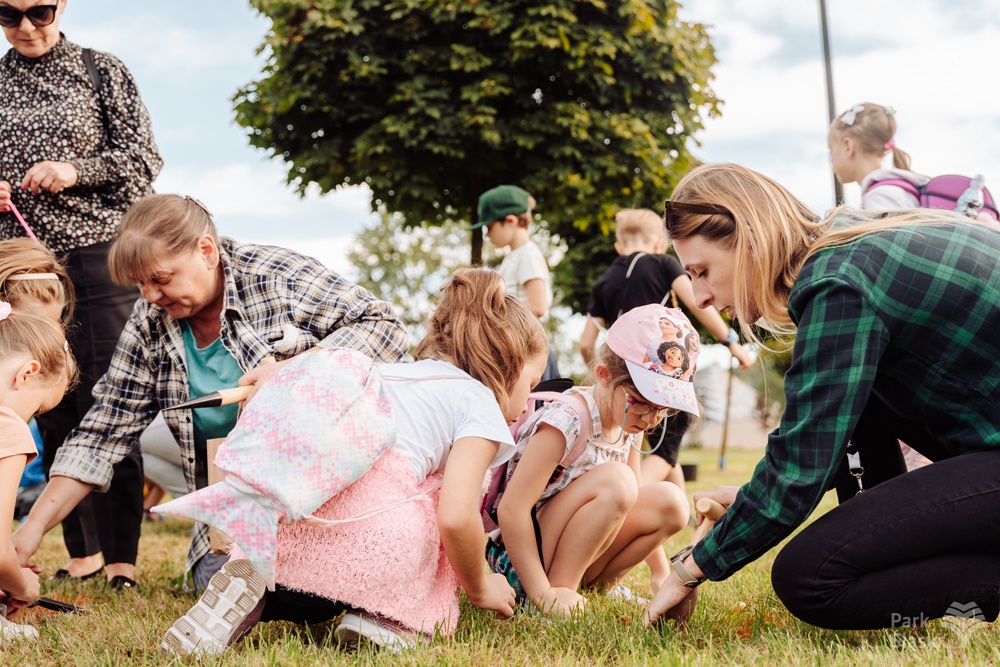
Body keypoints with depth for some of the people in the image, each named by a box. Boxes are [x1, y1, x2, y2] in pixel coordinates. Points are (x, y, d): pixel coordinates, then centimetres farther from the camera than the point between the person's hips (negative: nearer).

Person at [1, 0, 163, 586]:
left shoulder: (102, 71, 5)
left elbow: (145, 160, 1)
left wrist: (77, 170, -14)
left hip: (97, 256, -3)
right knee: (53, 412, 4)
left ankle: (123, 557, -3)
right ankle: (83, 550, 13)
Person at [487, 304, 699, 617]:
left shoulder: (629, 424, 2)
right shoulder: (568, 421, -24)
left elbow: (635, 507, 14)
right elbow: (511, 509, -27)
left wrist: (661, 575, 9)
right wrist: (543, 593, -28)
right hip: (519, 560, -8)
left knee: (670, 502, -9)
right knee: (614, 480, -28)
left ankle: (598, 584, 4)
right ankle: (556, 586, -20)